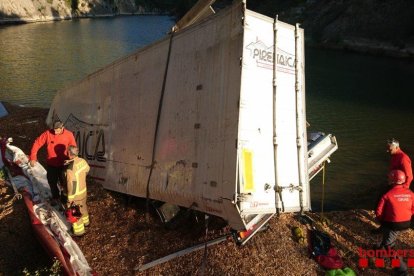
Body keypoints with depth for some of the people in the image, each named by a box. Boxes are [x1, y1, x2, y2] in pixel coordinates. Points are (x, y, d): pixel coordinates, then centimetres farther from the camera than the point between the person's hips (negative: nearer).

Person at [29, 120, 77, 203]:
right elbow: (37, 143, -10)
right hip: (51, 164, 1)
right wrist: (33, 157, -15)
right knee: (52, 182, 18)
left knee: (64, 183, 14)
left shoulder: (69, 135, -16)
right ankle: (55, 197, 42)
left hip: (63, 164, -1)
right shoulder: (48, 133, -16)